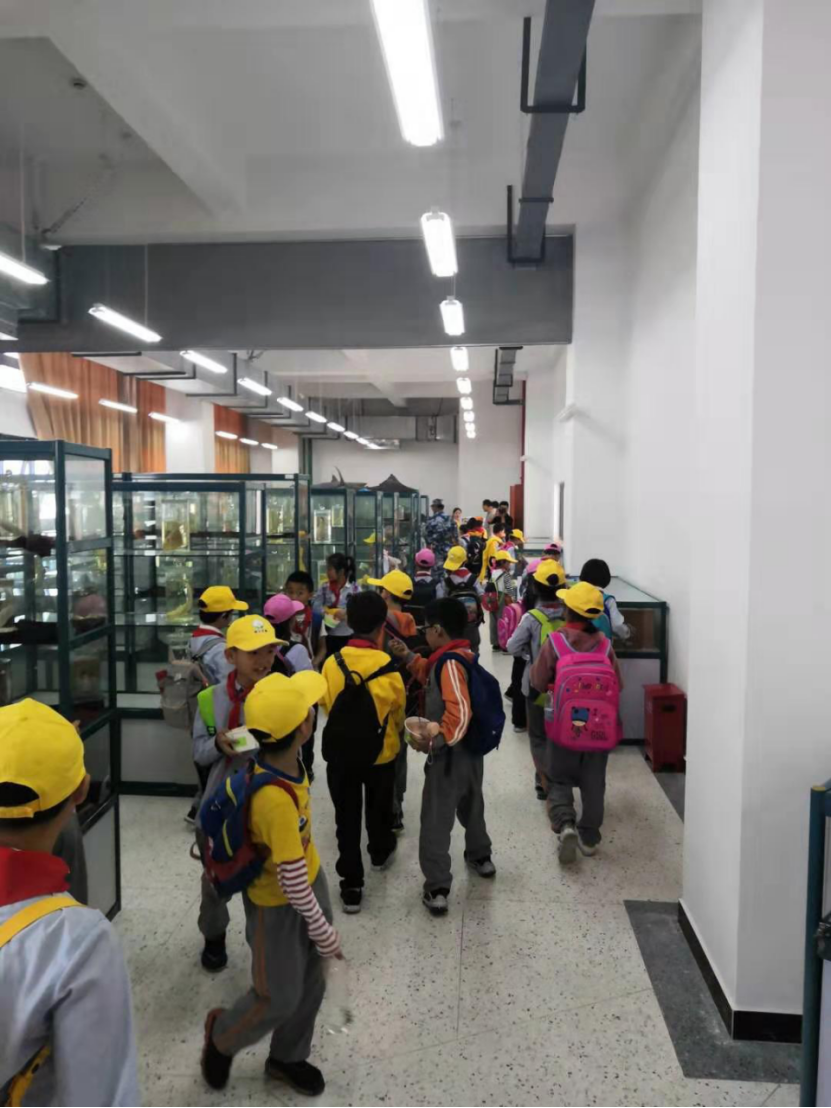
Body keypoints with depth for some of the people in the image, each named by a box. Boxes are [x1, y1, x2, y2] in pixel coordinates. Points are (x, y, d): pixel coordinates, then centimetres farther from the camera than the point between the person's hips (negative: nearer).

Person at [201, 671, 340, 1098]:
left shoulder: (279, 758, -16)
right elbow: (292, 883, -30)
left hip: (311, 881, 7)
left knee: (311, 984, 22)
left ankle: (287, 1058, 47)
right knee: (278, 999, 12)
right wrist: (324, 931, -15)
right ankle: (222, 1036, 43)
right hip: (276, 903, -7)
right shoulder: (275, 800, -41)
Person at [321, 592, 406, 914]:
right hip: (381, 753, 0)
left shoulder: (332, 664, -16)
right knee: (378, 808, 25)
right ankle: (381, 853, 49)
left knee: (347, 818, 11)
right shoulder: (387, 667, -20)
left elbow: (327, 705, -1)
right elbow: (398, 712, -4)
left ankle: (351, 885, 16)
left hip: (340, 753, 0)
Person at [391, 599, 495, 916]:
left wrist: (435, 739, -31)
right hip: (472, 751, 9)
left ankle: (437, 889, 6)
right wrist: (409, 658, 16)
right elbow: (435, 678, 22)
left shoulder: (450, 662, -24)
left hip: (450, 755, -9)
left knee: (436, 822, 1)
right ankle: (481, 857, 49)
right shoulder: (463, 656, 4)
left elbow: (460, 713, -34)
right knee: (471, 806, 29)